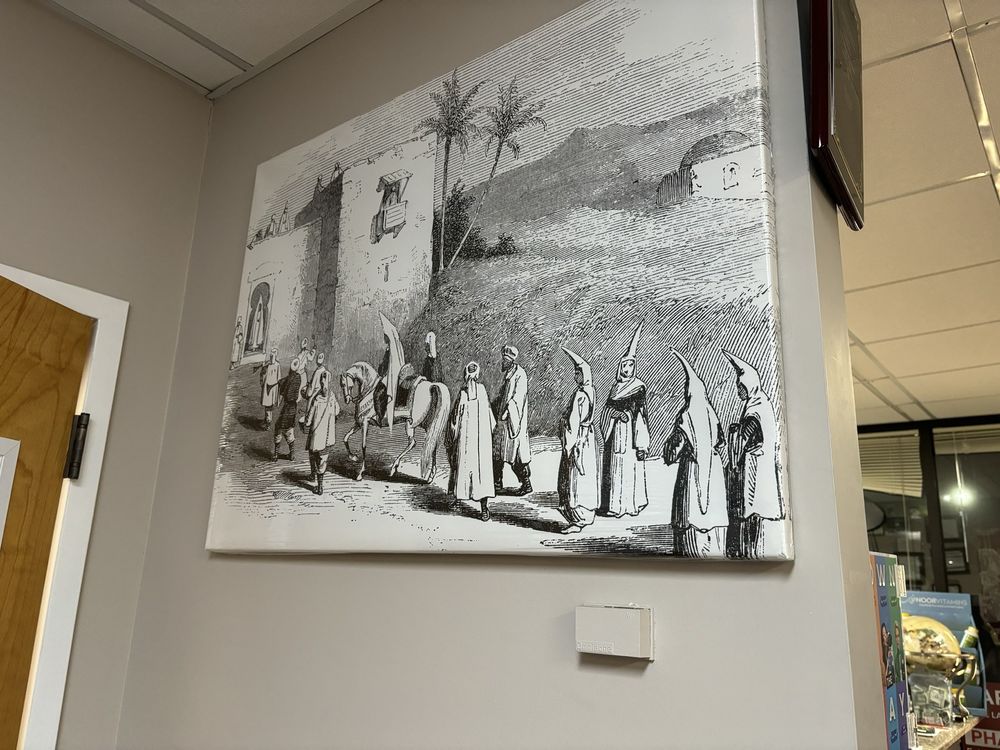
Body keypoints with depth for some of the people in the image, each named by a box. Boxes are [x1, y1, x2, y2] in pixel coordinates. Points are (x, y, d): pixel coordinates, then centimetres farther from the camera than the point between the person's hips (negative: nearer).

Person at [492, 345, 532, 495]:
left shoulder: (519, 374, -13)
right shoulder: (507, 374, 15)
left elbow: (517, 397, -20)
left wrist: (506, 411, -23)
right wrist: (495, 406, 14)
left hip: (513, 421, -9)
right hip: (502, 420, 9)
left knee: (517, 454, -4)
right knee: (497, 453, 11)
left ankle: (526, 484, 7)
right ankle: (497, 484, 18)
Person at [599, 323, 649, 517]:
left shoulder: (638, 387, -8)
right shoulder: (617, 385, 11)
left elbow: (641, 418, -13)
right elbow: (607, 408, 9)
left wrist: (642, 445, -17)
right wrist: (618, 413, -15)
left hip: (631, 436, -6)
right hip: (616, 435, 6)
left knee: (630, 470, -3)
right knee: (614, 470, 9)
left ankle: (631, 504, 7)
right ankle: (614, 504, 18)